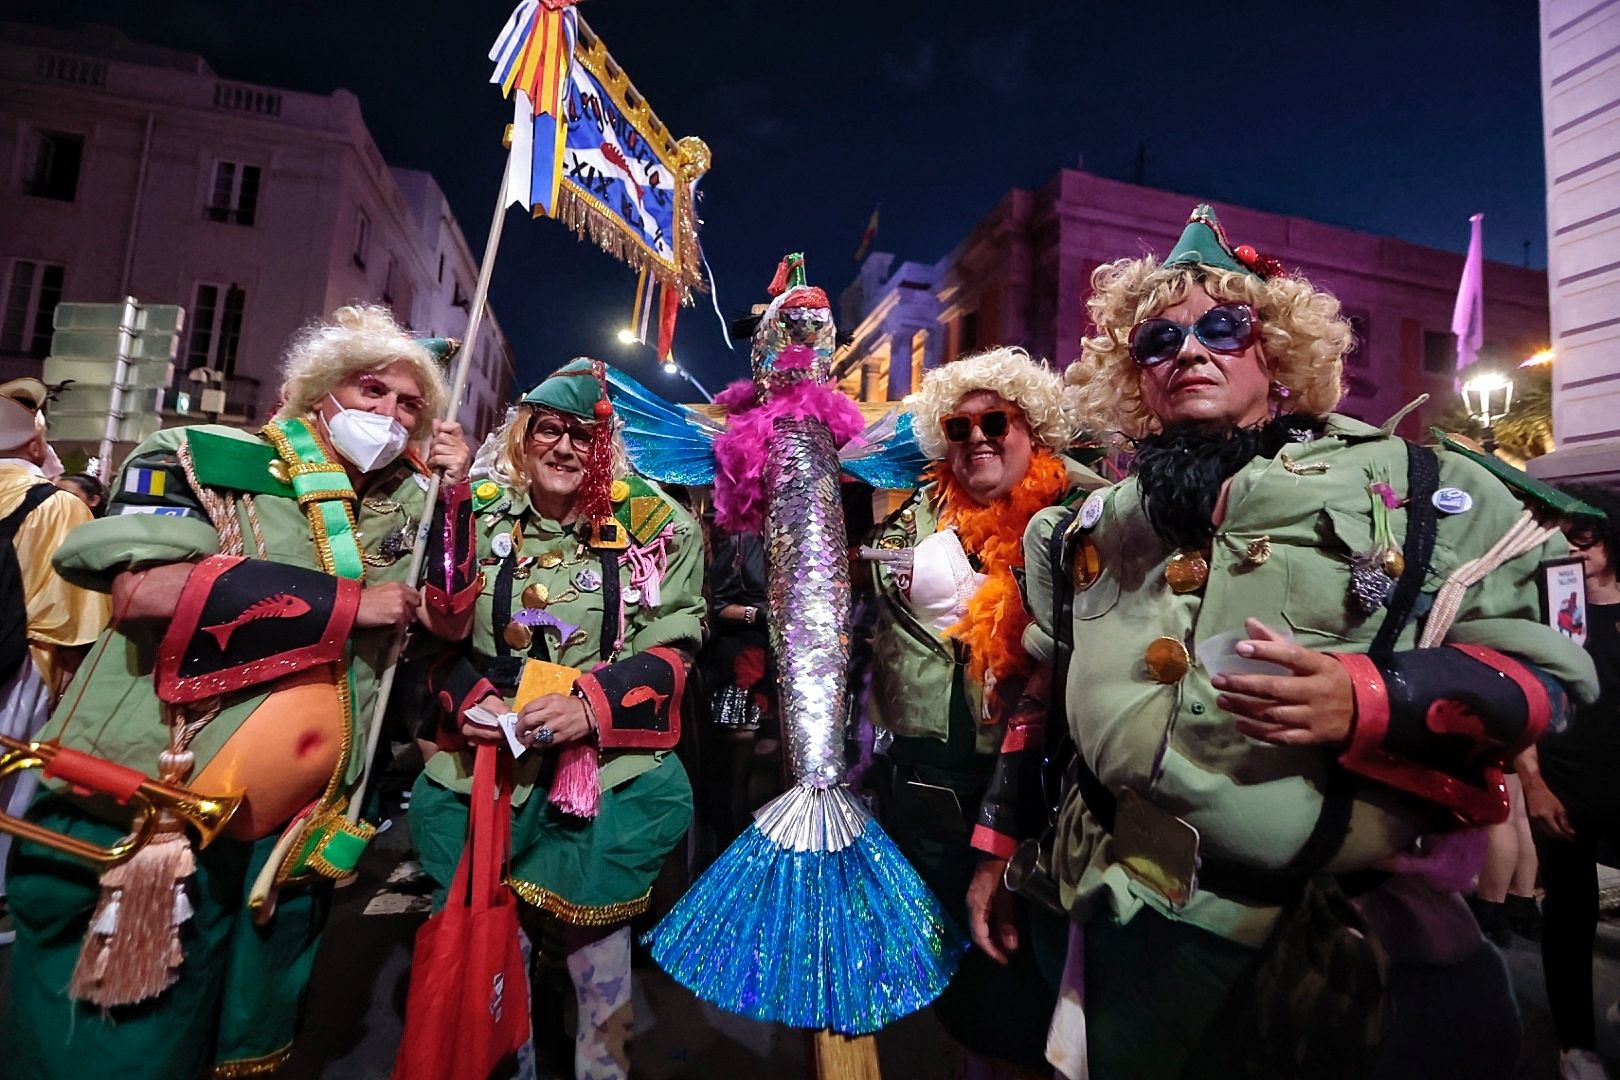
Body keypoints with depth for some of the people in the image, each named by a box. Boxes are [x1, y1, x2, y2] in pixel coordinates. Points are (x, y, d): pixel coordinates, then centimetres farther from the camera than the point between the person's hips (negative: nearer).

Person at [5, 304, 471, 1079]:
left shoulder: (398, 509, 10)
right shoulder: (206, 459, -6)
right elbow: (143, 588, -23)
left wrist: (454, 499, -4)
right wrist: (347, 603, -19)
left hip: (288, 845, 5)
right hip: (136, 824, -5)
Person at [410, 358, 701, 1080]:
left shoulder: (653, 524, -4)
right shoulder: (479, 515, 4)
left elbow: (673, 645, -6)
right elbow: (439, 635, 10)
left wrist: (592, 704, -20)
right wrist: (470, 697, -10)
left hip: (610, 769, -2)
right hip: (487, 759, 3)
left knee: (596, 934, 7)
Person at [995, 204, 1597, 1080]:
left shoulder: (1409, 488, 0)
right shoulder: (1088, 528, 7)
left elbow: (1540, 668, -3)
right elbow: (1039, 708, 14)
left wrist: (1369, 702, -23)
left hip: (1364, 957, -2)